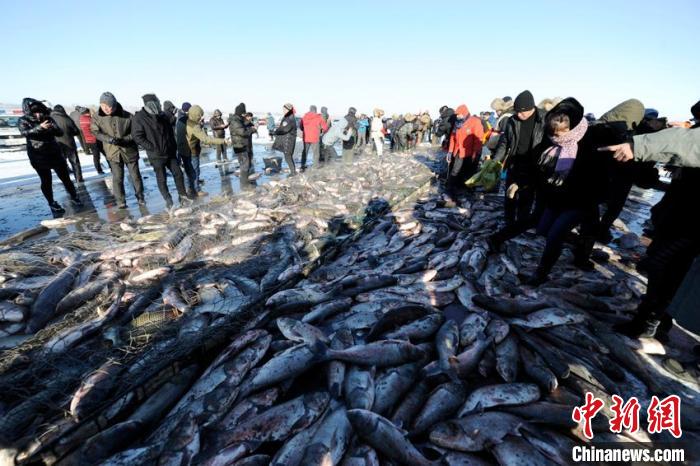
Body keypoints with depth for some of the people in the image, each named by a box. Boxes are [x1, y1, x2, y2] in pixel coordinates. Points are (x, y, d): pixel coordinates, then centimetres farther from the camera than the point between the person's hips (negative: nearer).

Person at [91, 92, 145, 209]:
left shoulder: (127, 116, -9)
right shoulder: (97, 118, -3)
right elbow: (95, 132, -4)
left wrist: (124, 140, -19)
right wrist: (108, 139, -24)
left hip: (130, 150, -1)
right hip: (113, 152, 1)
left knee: (135, 175, 10)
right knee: (117, 178, 2)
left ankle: (140, 196, 27)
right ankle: (120, 201, 13)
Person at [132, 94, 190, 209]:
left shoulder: (163, 115, 6)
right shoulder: (138, 118, -11)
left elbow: (171, 133, 15)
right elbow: (138, 137, -13)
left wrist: (174, 147, 10)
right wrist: (153, 148, -16)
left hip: (170, 152, 5)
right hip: (156, 155, -5)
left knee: (178, 173, 6)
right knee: (161, 179, 4)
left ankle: (183, 196, 19)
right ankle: (168, 200, 17)